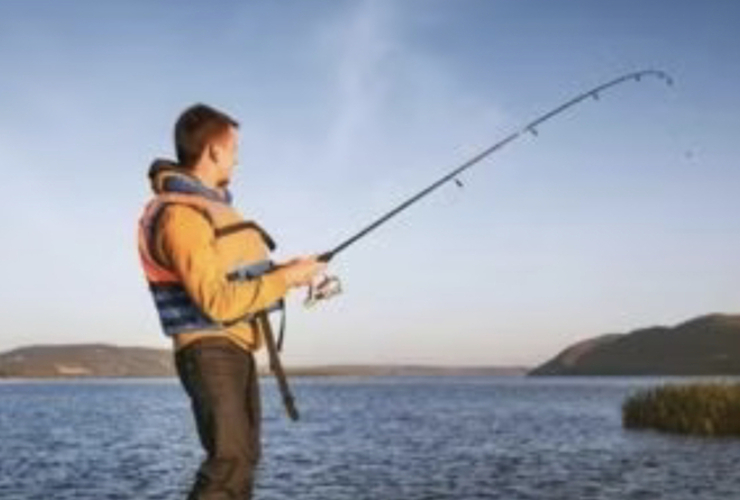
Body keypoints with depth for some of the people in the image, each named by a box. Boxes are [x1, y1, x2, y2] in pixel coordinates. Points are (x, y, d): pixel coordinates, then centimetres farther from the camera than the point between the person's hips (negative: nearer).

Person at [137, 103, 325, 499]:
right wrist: (285, 279, -18)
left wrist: (286, 272, 5)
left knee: (244, 455, 17)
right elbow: (218, 301, -24)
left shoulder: (210, 204, 15)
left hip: (236, 349, 11)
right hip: (209, 351, -11)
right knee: (229, 460, -21)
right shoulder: (180, 214, -18)